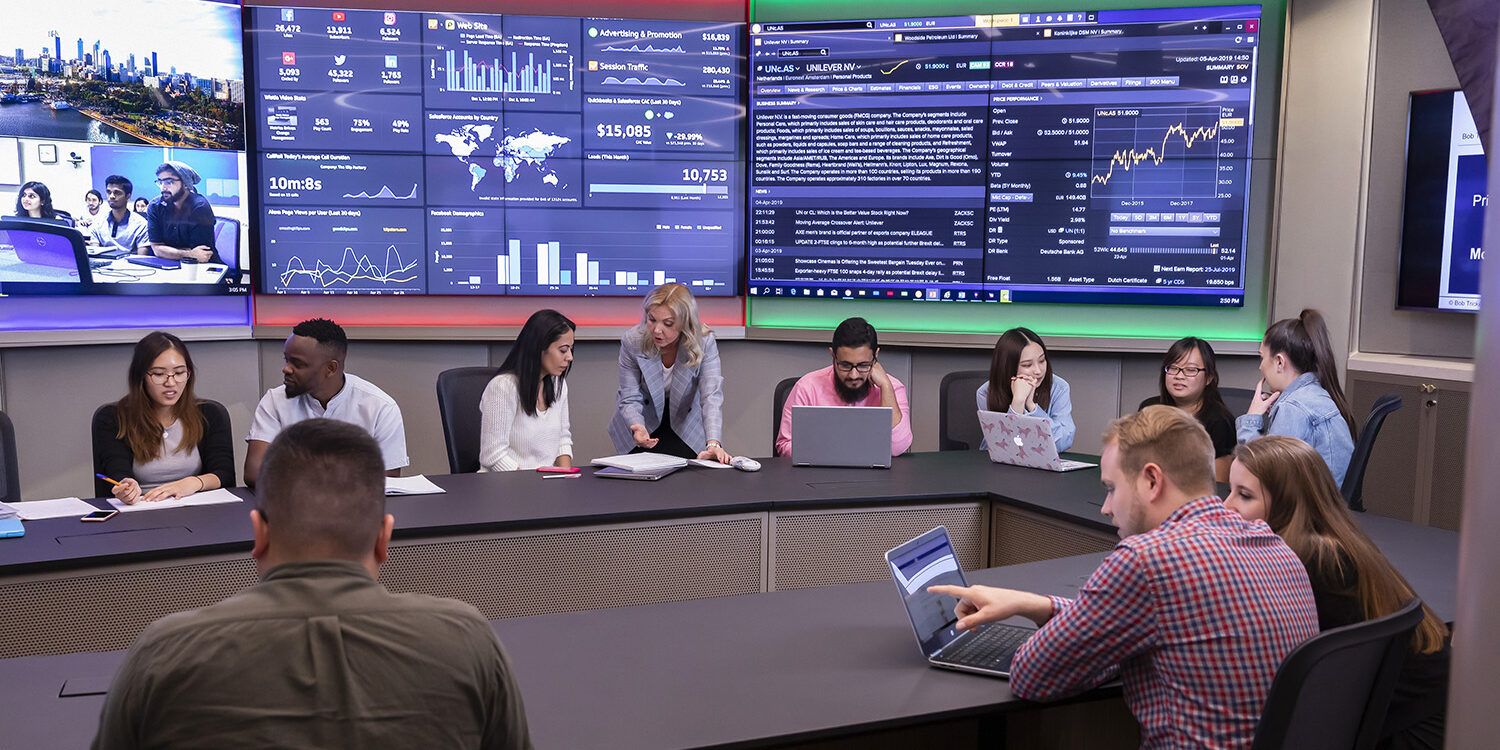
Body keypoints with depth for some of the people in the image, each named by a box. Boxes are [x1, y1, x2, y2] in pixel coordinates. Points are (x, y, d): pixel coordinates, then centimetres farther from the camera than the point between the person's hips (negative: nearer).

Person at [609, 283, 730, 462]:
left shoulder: (704, 343, -24)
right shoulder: (632, 342, -22)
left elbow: (712, 395, -32)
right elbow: (630, 399, -17)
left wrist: (713, 443, -48)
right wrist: (637, 428, -39)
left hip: (687, 431, 0)